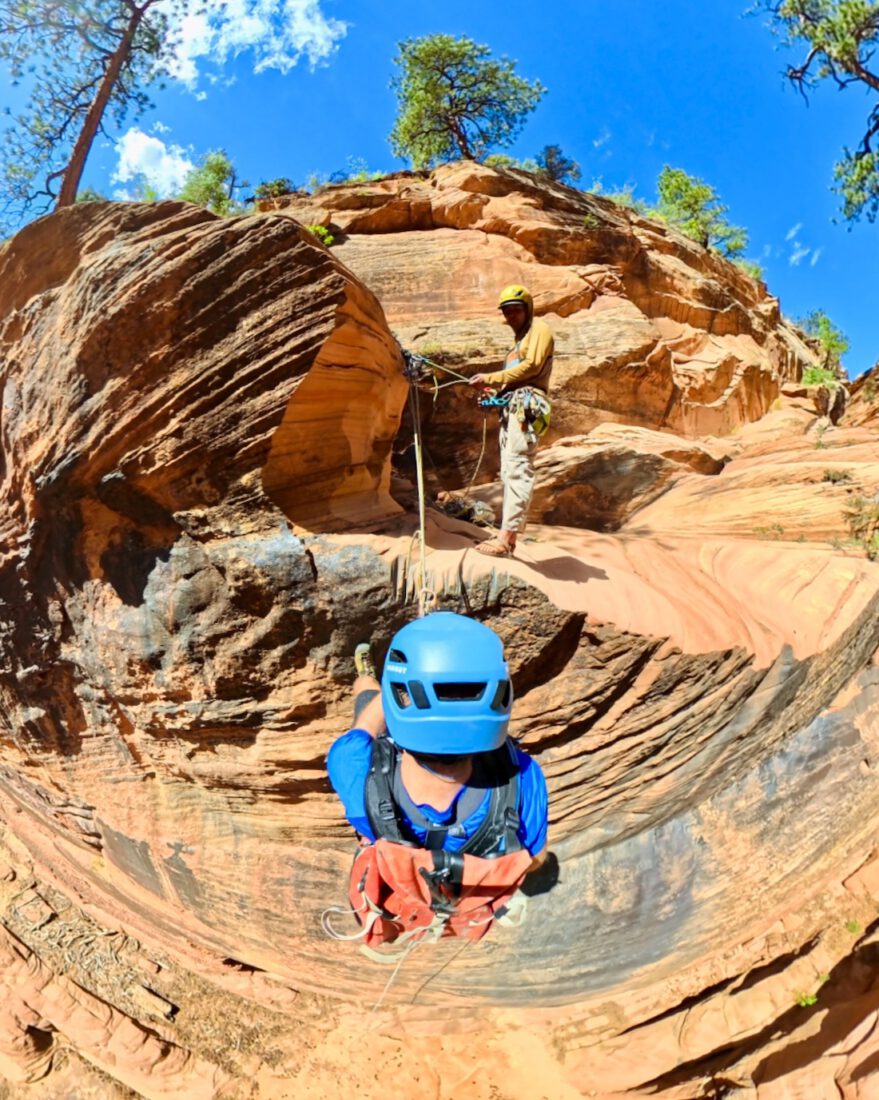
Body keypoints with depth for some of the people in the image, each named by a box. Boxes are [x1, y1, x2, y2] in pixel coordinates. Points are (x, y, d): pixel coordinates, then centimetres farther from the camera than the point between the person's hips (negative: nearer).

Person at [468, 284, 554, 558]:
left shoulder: (540, 329, 3)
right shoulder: (521, 338, 29)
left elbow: (532, 366, -12)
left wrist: (491, 378, -12)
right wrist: (494, 392, 6)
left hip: (526, 405, -10)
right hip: (512, 407, 10)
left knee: (517, 469, -17)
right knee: (510, 471, 7)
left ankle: (506, 539, -23)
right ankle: (507, 536, 8)